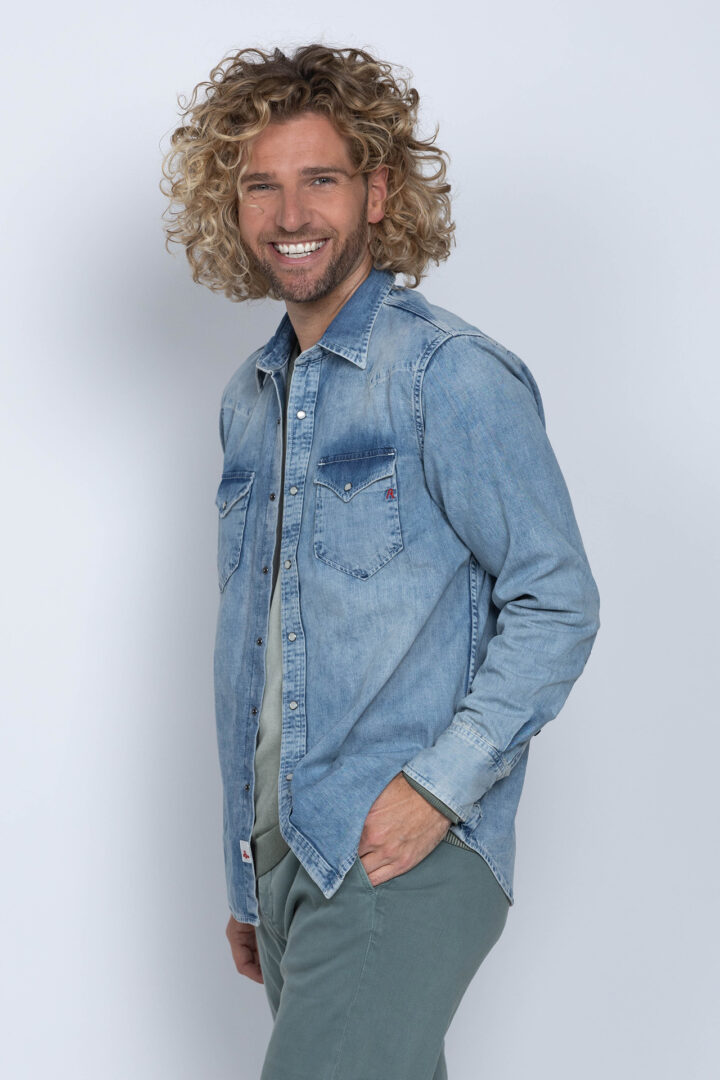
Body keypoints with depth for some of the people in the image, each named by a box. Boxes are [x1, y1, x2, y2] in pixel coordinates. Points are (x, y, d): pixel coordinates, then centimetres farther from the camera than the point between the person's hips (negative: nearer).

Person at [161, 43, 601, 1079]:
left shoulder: (451, 373, -8)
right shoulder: (249, 400, 15)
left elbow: (559, 602, -11)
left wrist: (440, 785, -18)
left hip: (406, 852, -7)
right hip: (285, 848, 7)